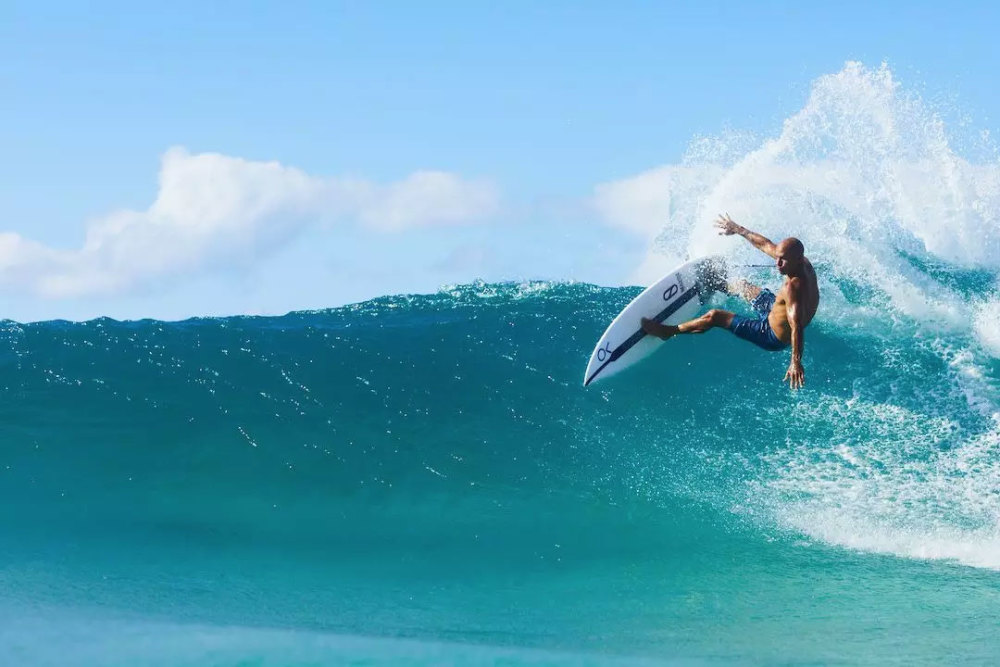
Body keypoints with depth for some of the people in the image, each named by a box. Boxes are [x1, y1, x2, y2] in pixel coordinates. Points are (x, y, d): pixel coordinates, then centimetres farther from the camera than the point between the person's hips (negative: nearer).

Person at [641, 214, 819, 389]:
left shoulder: (793, 287, -40)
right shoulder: (802, 262, -13)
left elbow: (797, 325, -47)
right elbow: (766, 245, 2)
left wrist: (796, 362, -54)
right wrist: (738, 230, 14)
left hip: (773, 337, -9)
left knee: (714, 316, -5)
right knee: (742, 286, 30)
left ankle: (668, 331, 16)